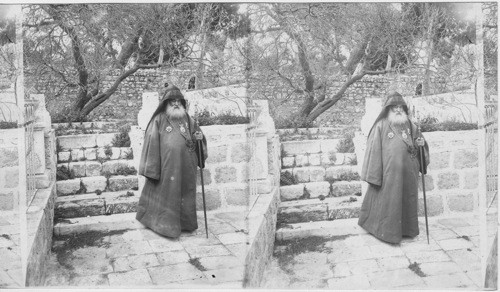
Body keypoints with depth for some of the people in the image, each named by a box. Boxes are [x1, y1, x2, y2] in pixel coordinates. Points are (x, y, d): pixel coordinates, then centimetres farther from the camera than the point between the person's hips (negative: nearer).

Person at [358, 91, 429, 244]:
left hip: (408, 172, 5)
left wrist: (421, 143, -3)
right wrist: (375, 175, -13)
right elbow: (374, 150, -8)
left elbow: (418, 140, 23)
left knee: (407, 200, 11)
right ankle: (387, 231, 12)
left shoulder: (410, 125, 12)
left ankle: (407, 229, 25)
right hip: (389, 172, -5)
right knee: (389, 200, 0)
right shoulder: (381, 126, -4)